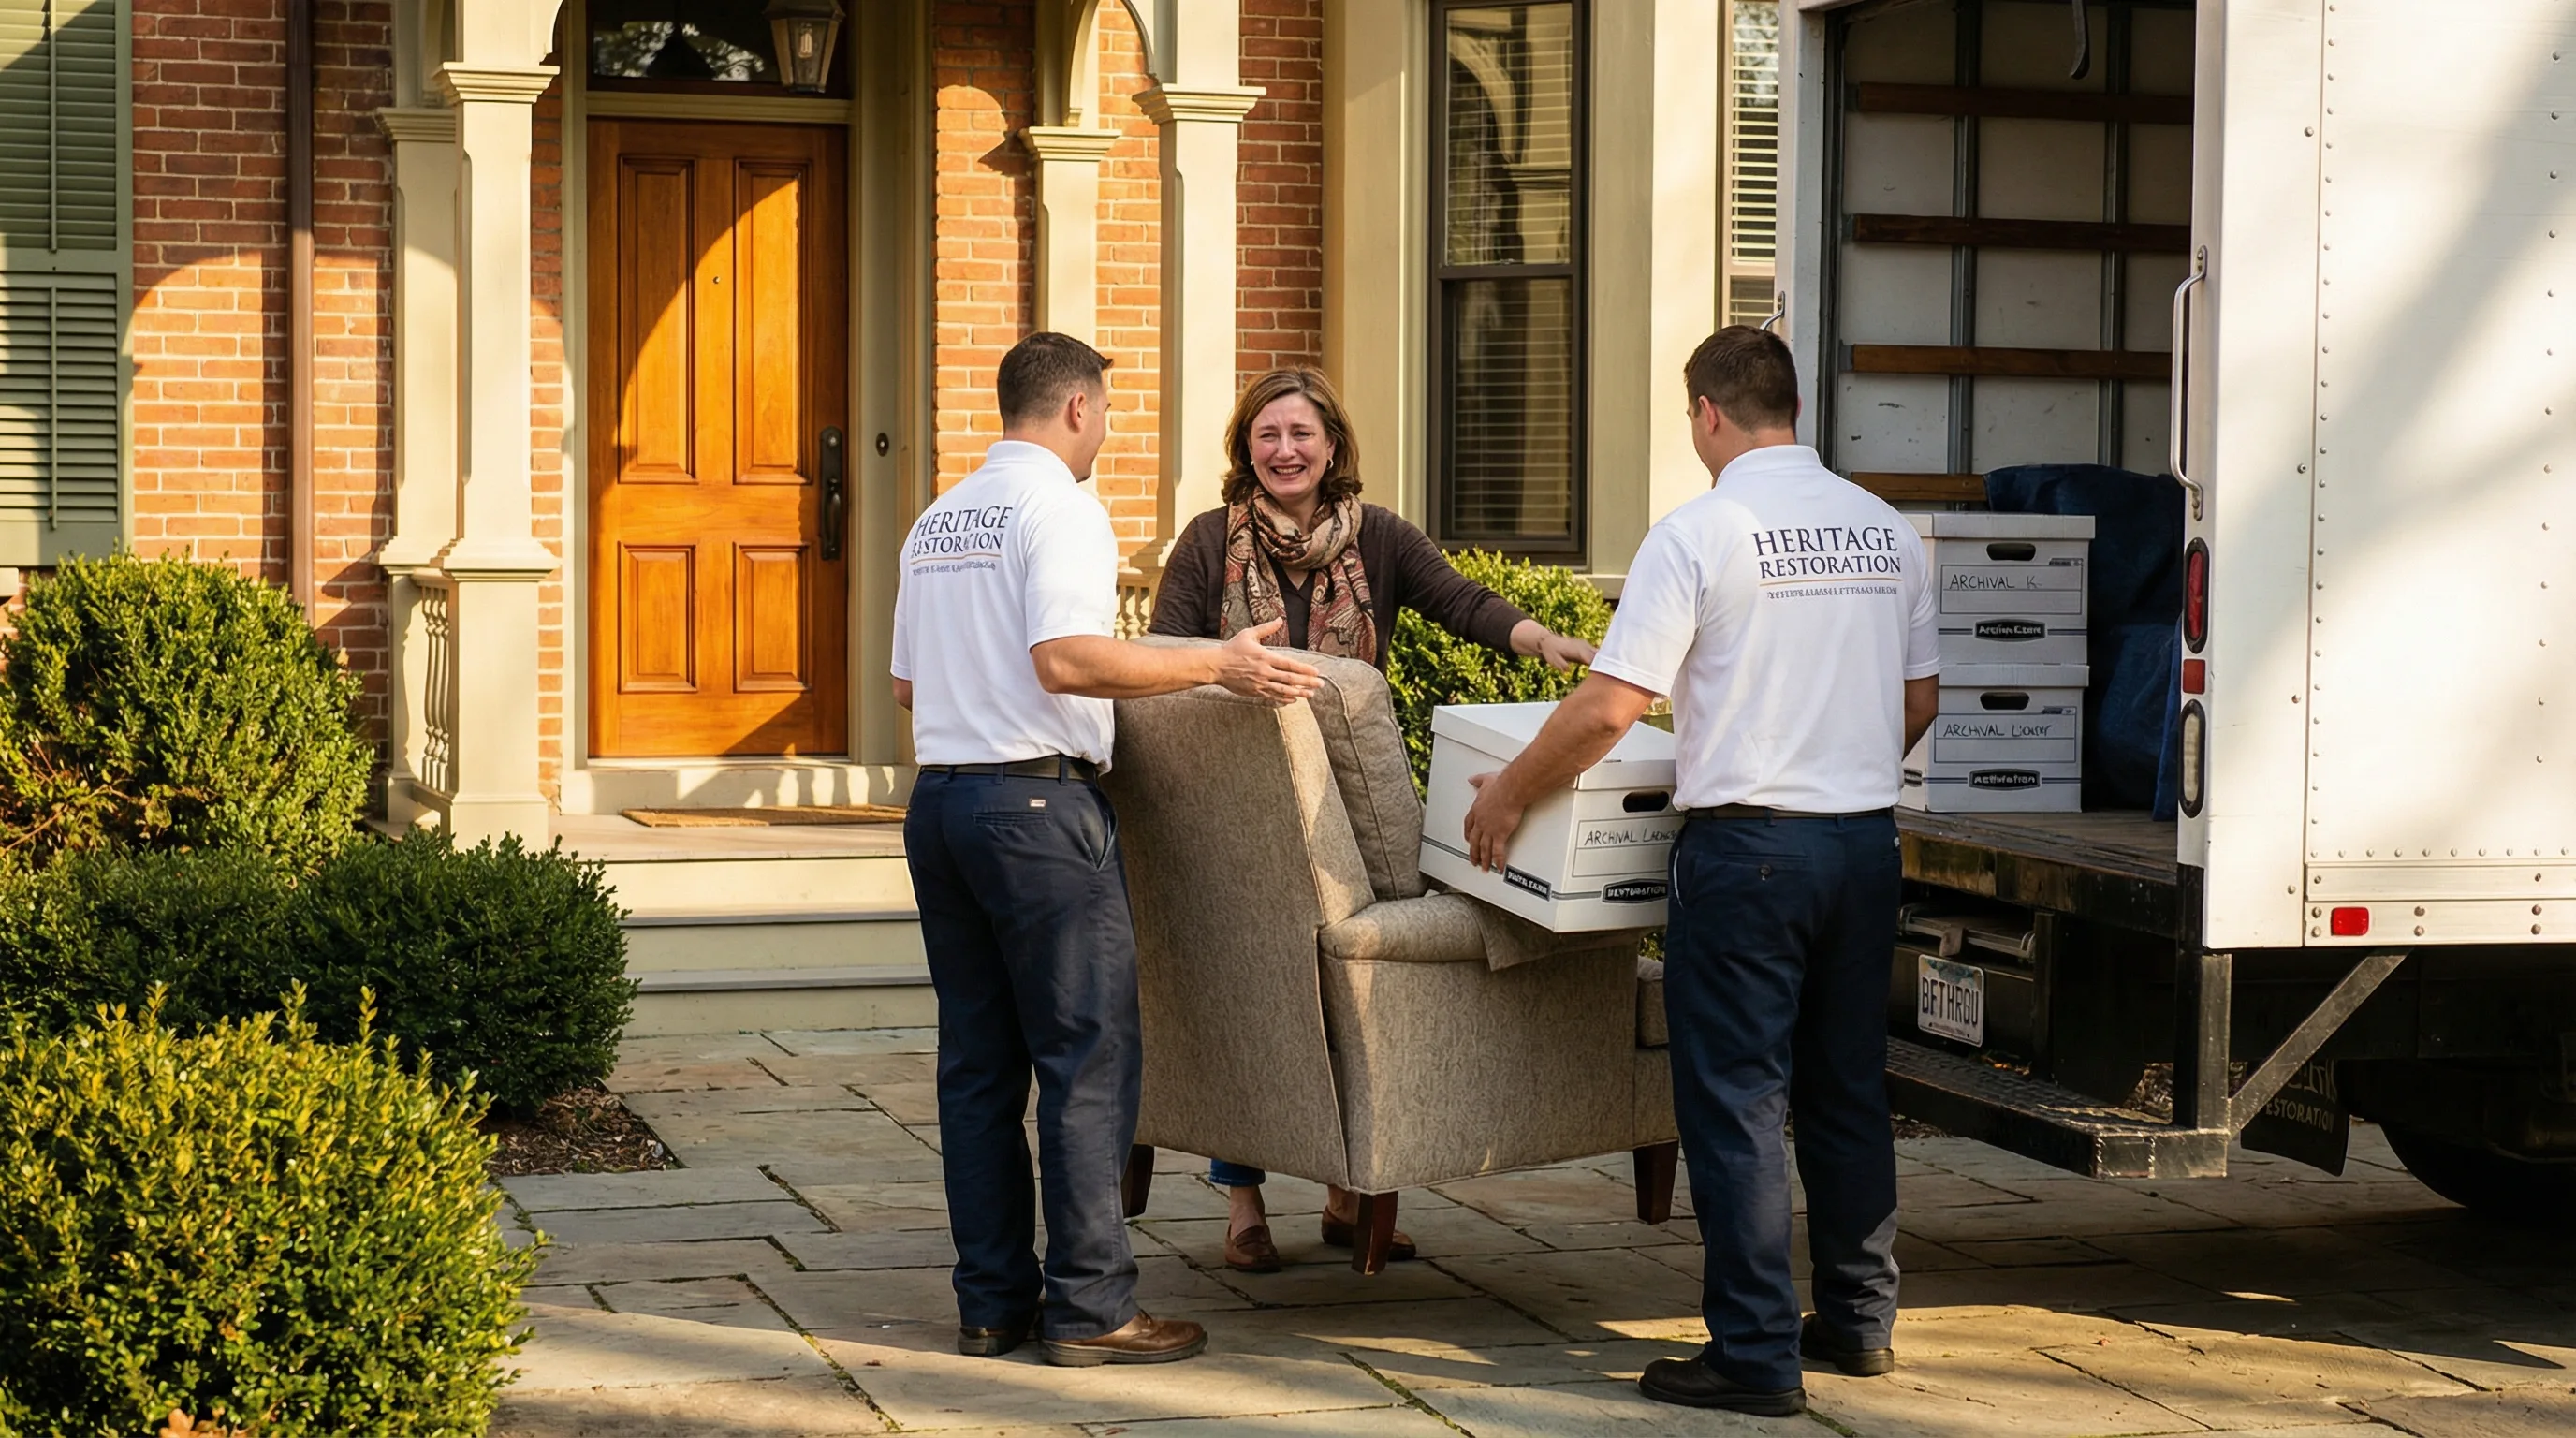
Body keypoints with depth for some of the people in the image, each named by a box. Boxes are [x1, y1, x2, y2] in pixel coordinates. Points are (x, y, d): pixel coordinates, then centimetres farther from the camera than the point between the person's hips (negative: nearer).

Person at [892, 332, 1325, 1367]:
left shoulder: (937, 522, 16)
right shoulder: (1057, 506, -9)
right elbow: (1066, 659, -22)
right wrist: (1215, 667, -20)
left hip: (939, 801, 8)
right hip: (1036, 801, -8)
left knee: (978, 1064, 10)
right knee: (1088, 1058, -3)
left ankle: (991, 1301, 13)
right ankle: (1089, 1308, -3)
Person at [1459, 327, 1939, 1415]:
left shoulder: (1699, 534, -10)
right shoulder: (1886, 531, 8)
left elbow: (1608, 708, -13)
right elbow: (1919, 701, 16)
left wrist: (1507, 794, 0)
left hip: (1748, 845, -6)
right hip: (1865, 839, 6)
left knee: (1735, 1099, -1)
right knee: (1848, 1090, 16)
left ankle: (1756, 1353, 0)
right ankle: (1858, 1318, 24)